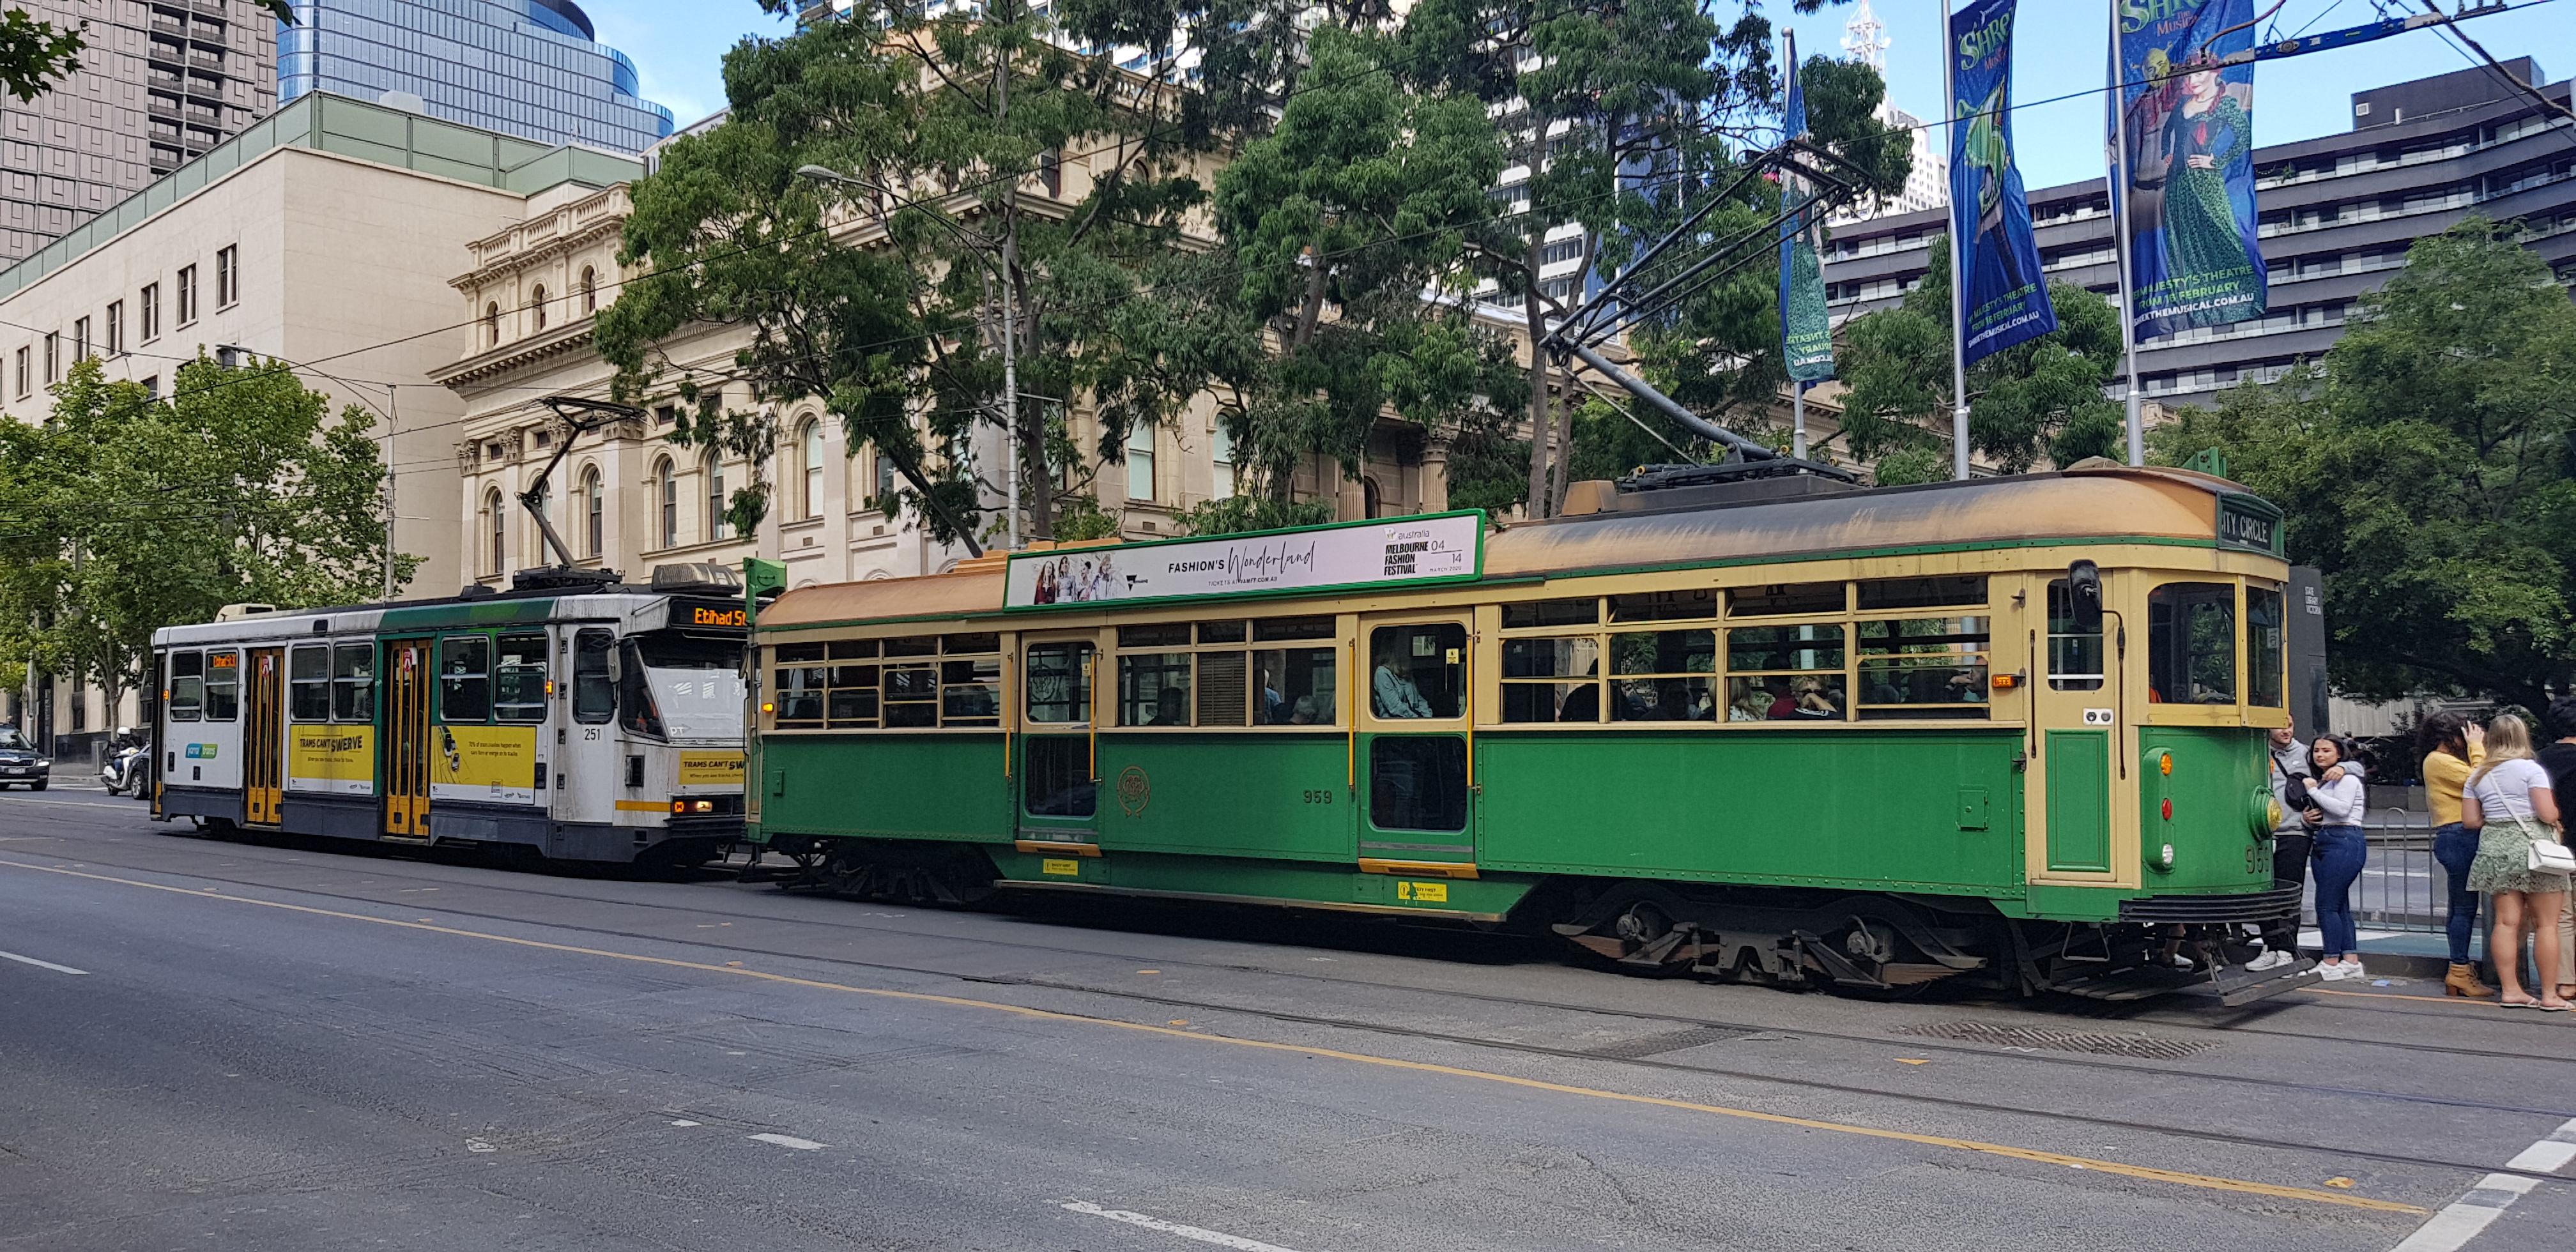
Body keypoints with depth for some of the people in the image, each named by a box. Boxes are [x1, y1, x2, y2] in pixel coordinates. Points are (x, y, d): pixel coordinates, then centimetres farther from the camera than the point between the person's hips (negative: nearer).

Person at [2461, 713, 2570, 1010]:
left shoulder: (2478, 776, 9)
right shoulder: (2531, 769, -7)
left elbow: (2470, 821, 9)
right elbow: (2548, 814, -14)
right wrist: (2557, 815, 8)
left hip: (2495, 849, 5)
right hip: (2532, 846, -5)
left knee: (2507, 921, 5)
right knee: (2547, 922, 2)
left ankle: (2511, 990, 6)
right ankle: (2549, 994, 3)